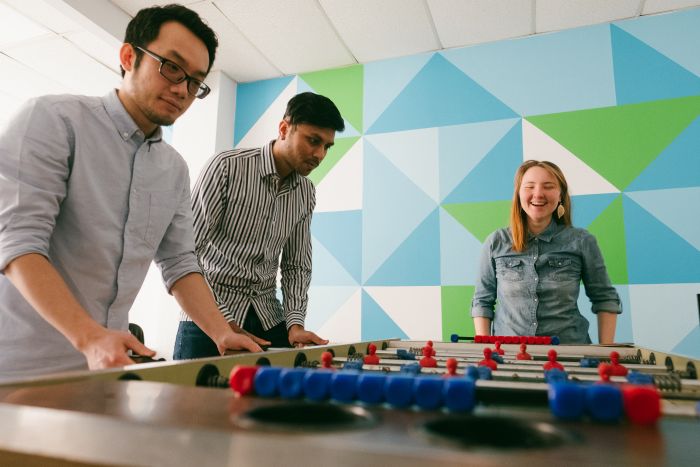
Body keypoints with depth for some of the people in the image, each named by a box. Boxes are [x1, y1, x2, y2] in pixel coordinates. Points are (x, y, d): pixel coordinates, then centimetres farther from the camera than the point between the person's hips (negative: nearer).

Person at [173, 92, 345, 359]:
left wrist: (295, 323, -6)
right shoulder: (227, 167, -13)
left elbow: (296, 265, 9)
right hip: (210, 318, -4)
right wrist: (224, 324, -20)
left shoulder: (306, 194, 5)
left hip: (268, 319, 5)